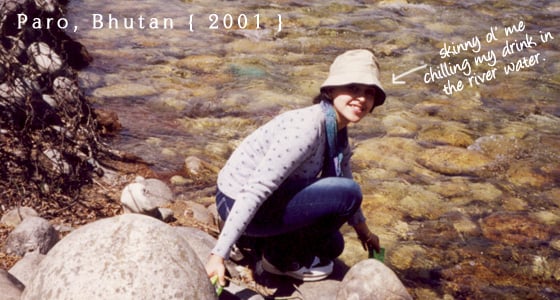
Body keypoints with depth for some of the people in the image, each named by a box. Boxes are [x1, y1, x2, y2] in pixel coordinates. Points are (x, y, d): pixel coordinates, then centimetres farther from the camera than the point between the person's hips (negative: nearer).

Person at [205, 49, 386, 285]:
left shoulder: (339, 133, 1)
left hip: (269, 199, 9)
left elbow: (344, 180, 20)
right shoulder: (306, 128, -27)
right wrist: (219, 255, -33)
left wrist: (364, 231, 34)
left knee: (331, 247, 20)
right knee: (346, 193, -18)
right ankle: (282, 255, -3)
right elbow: (254, 191, -31)